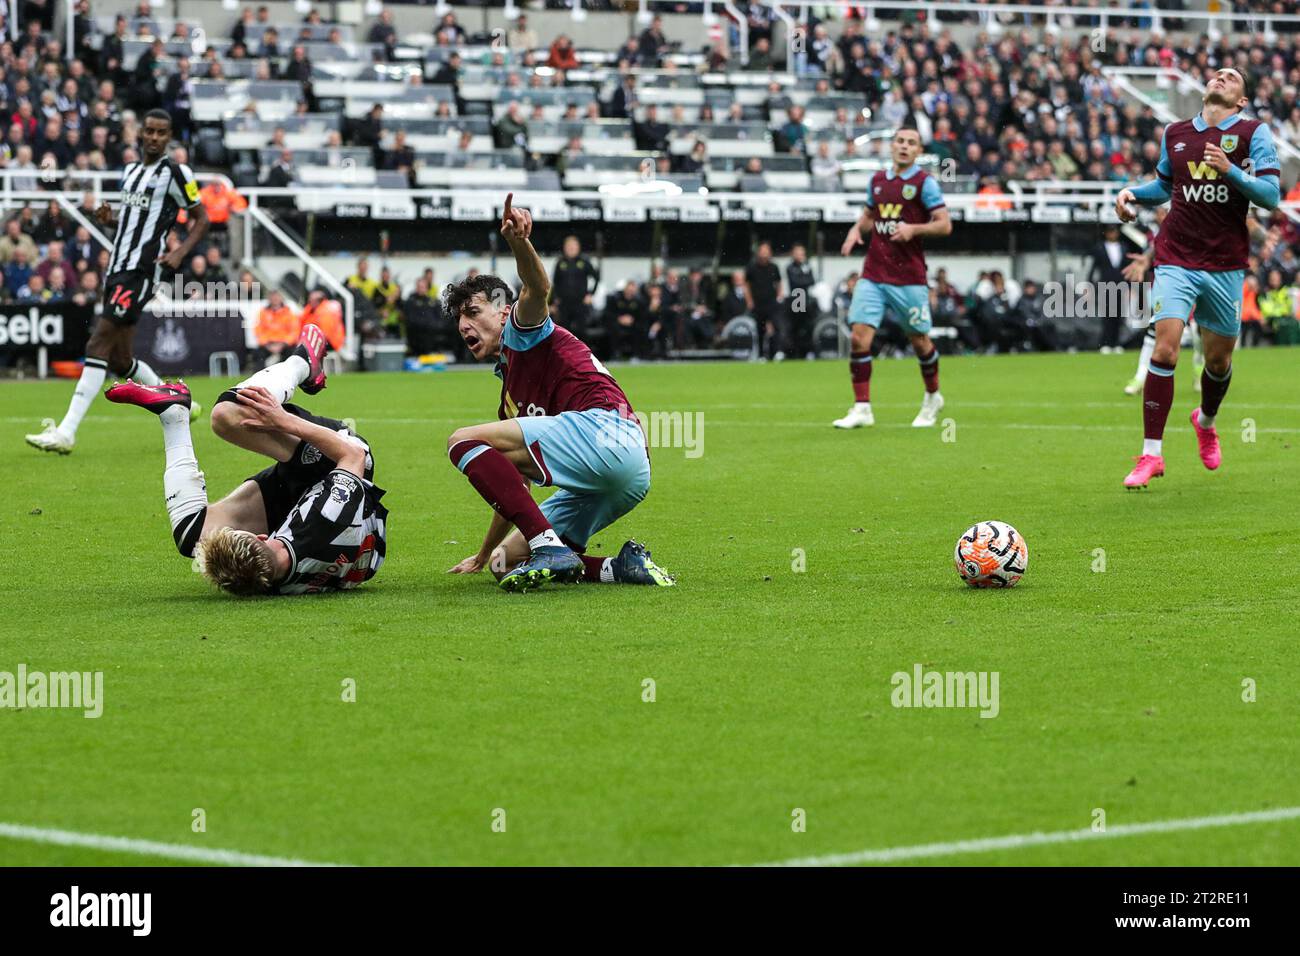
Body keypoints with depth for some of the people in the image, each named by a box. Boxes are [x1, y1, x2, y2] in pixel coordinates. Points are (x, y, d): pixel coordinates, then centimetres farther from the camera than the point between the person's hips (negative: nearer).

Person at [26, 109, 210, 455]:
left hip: (143, 270, -8)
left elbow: (201, 219, 1)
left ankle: (67, 432, -22)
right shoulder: (130, 171, 19)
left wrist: (180, 252, -14)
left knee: (98, 345, -17)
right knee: (119, 361, 10)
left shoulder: (176, 173, -3)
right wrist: (109, 217, 9)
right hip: (117, 269, 8)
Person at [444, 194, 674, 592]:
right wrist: (483, 555, 47)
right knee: (505, 563, 12)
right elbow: (516, 481, 40)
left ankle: (549, 546, -25)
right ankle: (622, 566, -3)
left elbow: (538, 290, -17)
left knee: (463, 441, -12)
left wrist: (518, 242, -39)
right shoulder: (512, 385, 34)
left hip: (603, 429, -10)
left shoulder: (522, 331, 9)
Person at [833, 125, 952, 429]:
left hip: (909, 278, -4)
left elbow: (944, 224, -8)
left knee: (919, 341, 8)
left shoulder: (925, 182, -4)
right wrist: (857, 229, 6)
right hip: (873, 275, 4)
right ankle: (862, 408, -5)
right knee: (858, 336, -10)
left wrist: (913, 229, -22)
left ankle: (932, 397, 33)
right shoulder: (877, 180, 12)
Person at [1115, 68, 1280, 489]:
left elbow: (1271, 194, -8)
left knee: (1218, 359, 10)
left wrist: (1230, 170, -22)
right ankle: (1151, 454, -11)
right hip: (1176, 259, 1)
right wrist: (1133, 193, 7)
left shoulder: (1253, 133, 0)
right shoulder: (1175, 133, 10)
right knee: (1164, 349, -15)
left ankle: (1206, 422, 43)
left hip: (1226, 265, -1)